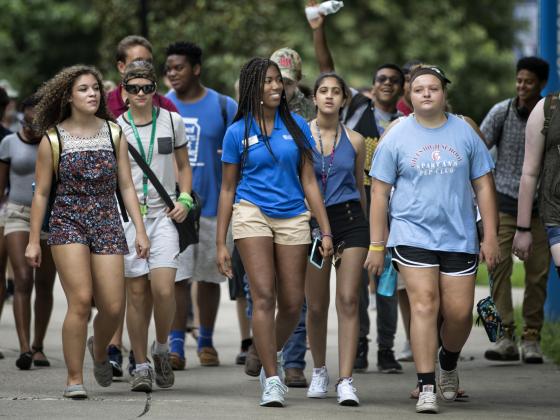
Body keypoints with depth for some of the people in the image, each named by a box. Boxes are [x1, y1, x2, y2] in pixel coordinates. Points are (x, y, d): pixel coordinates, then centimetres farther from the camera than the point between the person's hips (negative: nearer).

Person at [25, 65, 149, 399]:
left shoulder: (114, 134, 8)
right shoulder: (53, 139, 1)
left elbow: (127, 186, 10)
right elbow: (41, 193, 5)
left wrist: (140, 230, 3)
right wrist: (33, 240, 3)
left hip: (107, 223, 3)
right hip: (68, 223, -3)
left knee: (114, 307, -4)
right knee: (80, 301, -16)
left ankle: (100, 349, 31)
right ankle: (74, 380, -5)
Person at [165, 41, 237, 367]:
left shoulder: (224, 107, 0)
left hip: (213, 203, 0)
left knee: (209, 277, 8)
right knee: (176, 277, -7)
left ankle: (206, 343, 19)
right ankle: (176, 345, -5)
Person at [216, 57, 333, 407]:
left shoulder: (297, 126, 7)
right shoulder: (238, 132, 2)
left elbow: (309, 181, 8)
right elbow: (228, 189, 6)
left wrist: (326, 230, 2)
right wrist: (221, 243, 4)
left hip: (292, 217, 3)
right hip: (252, 214, -3)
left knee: (292, 304, 3)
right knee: (264, 296, -13)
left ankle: (273, 355, 33)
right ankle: (272, 381, -10)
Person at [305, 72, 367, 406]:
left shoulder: (355, 140, 8)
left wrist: (366, 228, 25)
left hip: (350, 219, 0)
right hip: (313, 221, 0)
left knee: (348, 300, -9)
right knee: (316, 306, 6)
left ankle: (346, 381, -12)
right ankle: (319, 371, 28)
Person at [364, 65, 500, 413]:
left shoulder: (464, 132, 5)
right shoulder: (397, 136, 1)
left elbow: (484, 186, 8)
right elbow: (380, 192, 3)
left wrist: (490, 236, 3)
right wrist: (377, 245, 0)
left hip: (459, 237, 2)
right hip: (412, 235, -2)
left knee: (459, 312, 0)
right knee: (424, 304, -13)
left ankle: (448, 365, 31)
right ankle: (426, 388, -10)